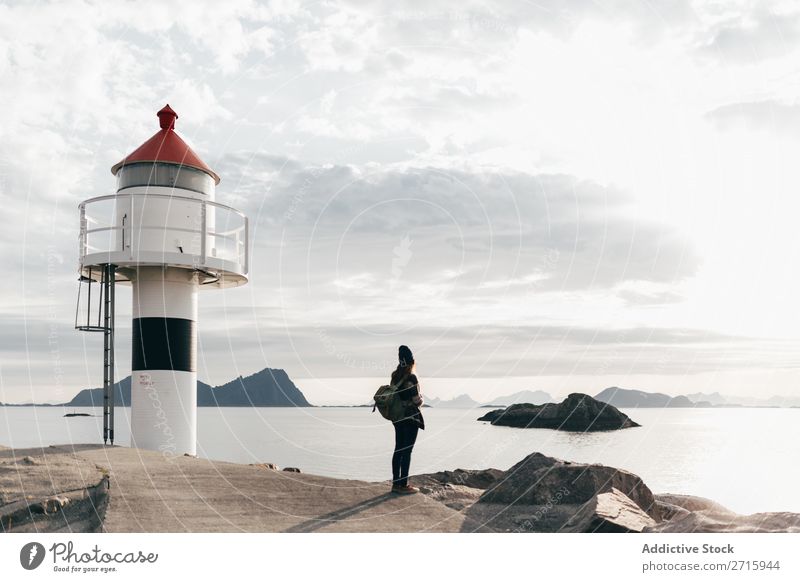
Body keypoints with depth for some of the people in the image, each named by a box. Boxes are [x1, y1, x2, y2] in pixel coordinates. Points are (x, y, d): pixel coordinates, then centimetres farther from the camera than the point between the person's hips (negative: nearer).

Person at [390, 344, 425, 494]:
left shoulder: (395, 376, 5)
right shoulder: (411, 378, -18)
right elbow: (416, 400, -18)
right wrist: (420, 398, 3)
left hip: (397, 417, 7)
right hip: (411, 417, -7)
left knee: (398, 450, 11)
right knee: (407, 451, -2)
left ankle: (396, 483, 16)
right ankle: (403, 485, 1)